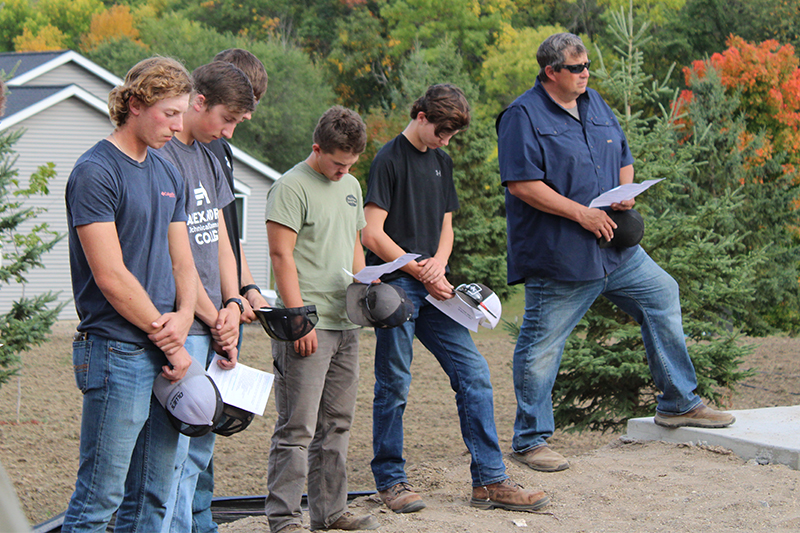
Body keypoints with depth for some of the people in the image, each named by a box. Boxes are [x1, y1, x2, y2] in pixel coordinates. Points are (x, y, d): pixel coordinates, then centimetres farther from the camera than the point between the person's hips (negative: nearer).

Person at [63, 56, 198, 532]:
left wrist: (183, 318, -3)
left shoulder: (169, 176, 16)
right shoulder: (96, 172, -10)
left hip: (165, 351, 8)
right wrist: (167, 337, -9)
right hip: (117, 352, -8)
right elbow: (111, 277, -14)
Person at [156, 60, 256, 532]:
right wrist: (215, 318, -9)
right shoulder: (161, 157, -13)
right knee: (173, 449, -9)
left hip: (214, 324, 9)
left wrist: (232, 304, 3)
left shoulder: (208, 157, 17)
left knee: (200, 445, 12)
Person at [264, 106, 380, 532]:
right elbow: (281, 256, -13)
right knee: (297, 428, -7)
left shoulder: (351, 186, 17)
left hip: (345, 322, 8)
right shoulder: (292, 187, -8)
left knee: (336, 423, 12)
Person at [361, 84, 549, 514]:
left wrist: (439, 264, -1)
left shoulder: (441, 162, 17)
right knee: (393, 385, -2)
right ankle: (390, 480, 11)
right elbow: (372, 234, -12)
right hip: (395, 286, -7)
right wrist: (421, 272, -11)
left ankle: (489, 480, 2)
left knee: (473, 373, 0)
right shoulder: (390, 160, -7)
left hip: (432, 288, 7)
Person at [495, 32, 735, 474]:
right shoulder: (523, 117, -12)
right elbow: (521, 184, -20)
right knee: (541, 346, -2)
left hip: (614, 249, 8)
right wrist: (581, 213, -21)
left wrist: (625, 193, -1)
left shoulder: (595, 106, 13)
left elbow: (623, 158, 22)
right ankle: (530, 440, 9)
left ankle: (679, 403, 22)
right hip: (556, 256, -8)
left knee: (662, 296, 10)